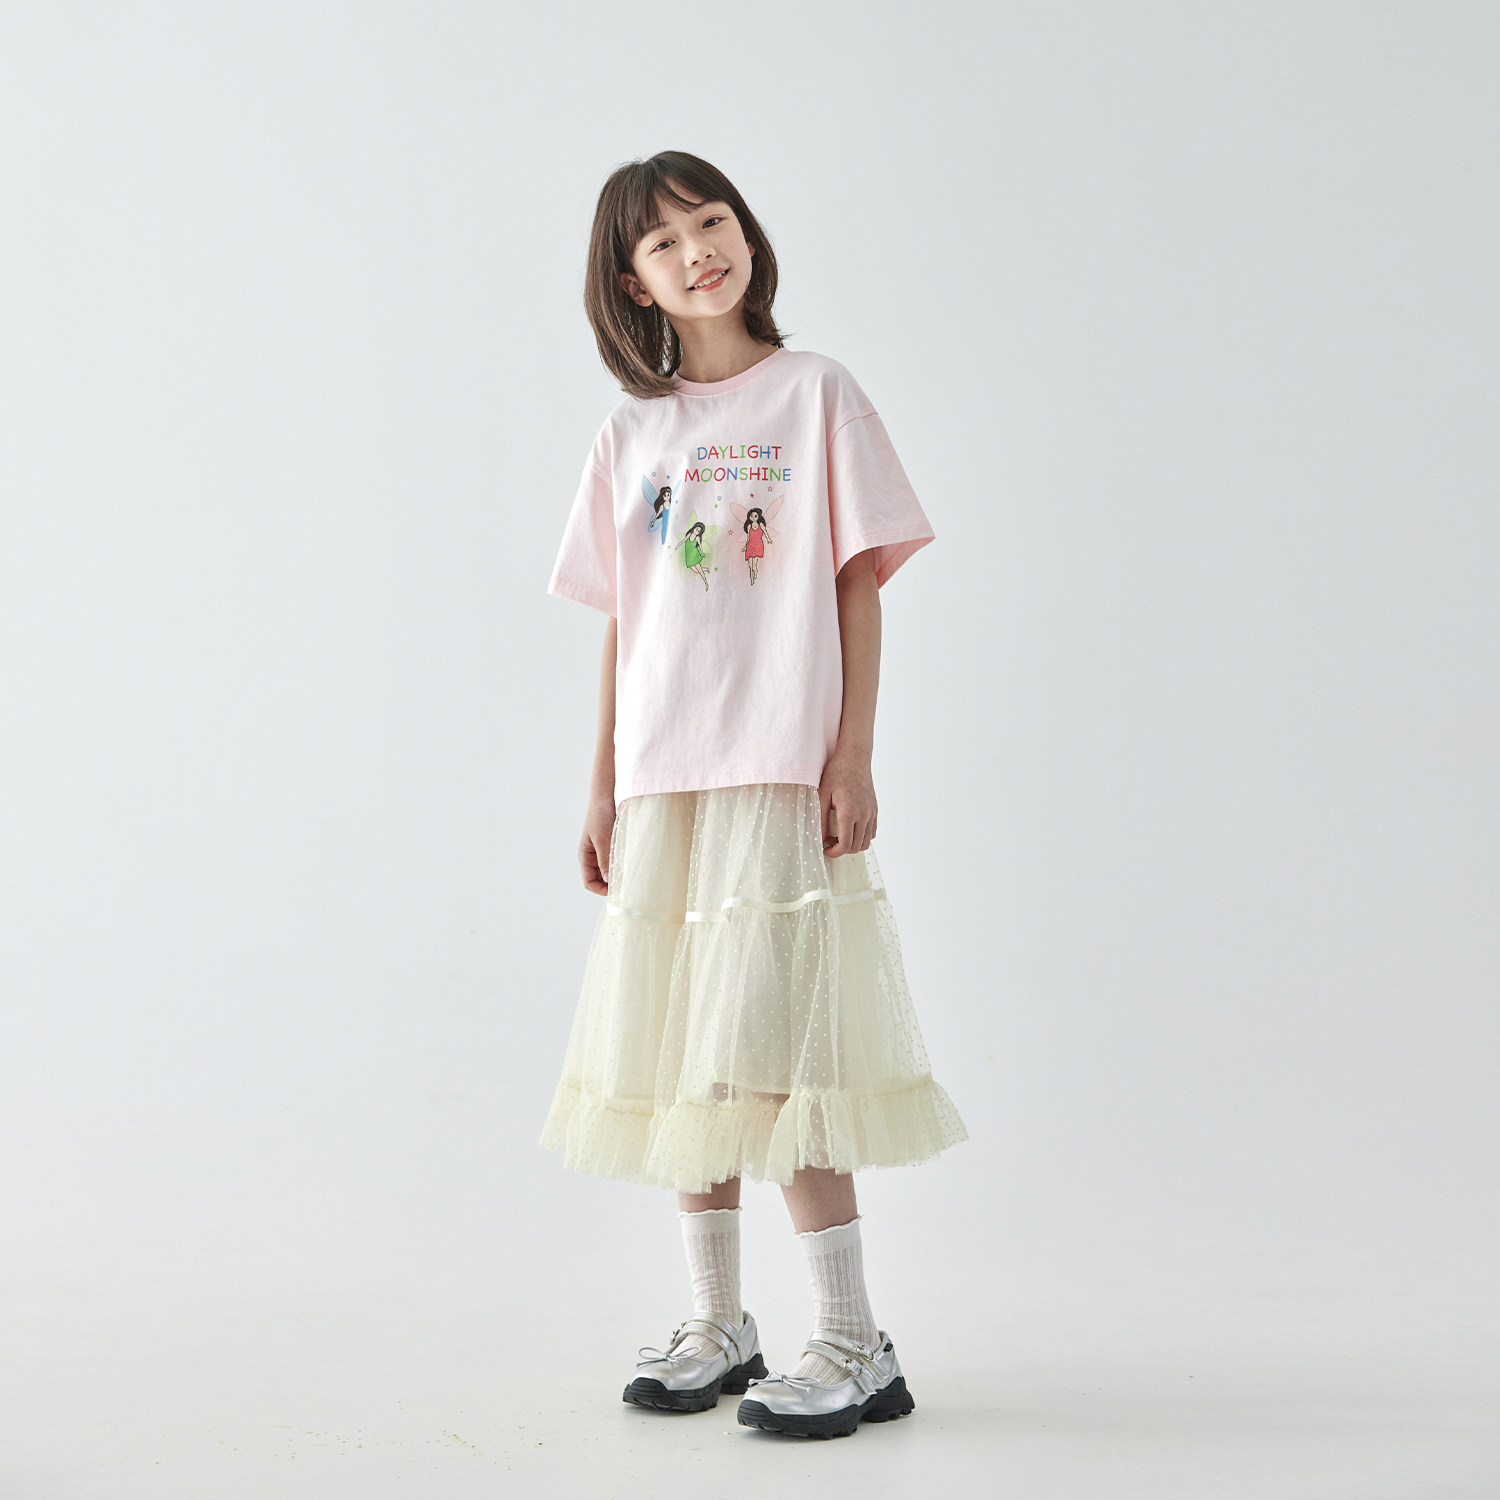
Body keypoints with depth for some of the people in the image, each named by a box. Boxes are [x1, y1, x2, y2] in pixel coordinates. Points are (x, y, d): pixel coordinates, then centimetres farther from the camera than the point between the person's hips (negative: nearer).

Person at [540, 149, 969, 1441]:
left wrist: (852, 752, -9)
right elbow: (622, 624, 13)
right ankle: (718, 1325, 22)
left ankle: (855, 1344, 3)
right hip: (663, 777, 5)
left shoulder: (815, 393, 2)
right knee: (682, 1050, 8)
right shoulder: (631, 434, 12)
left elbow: (860, 585, -2)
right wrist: (604, 785, 10)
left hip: (782, 769, -5)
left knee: (770, 1051, -8)